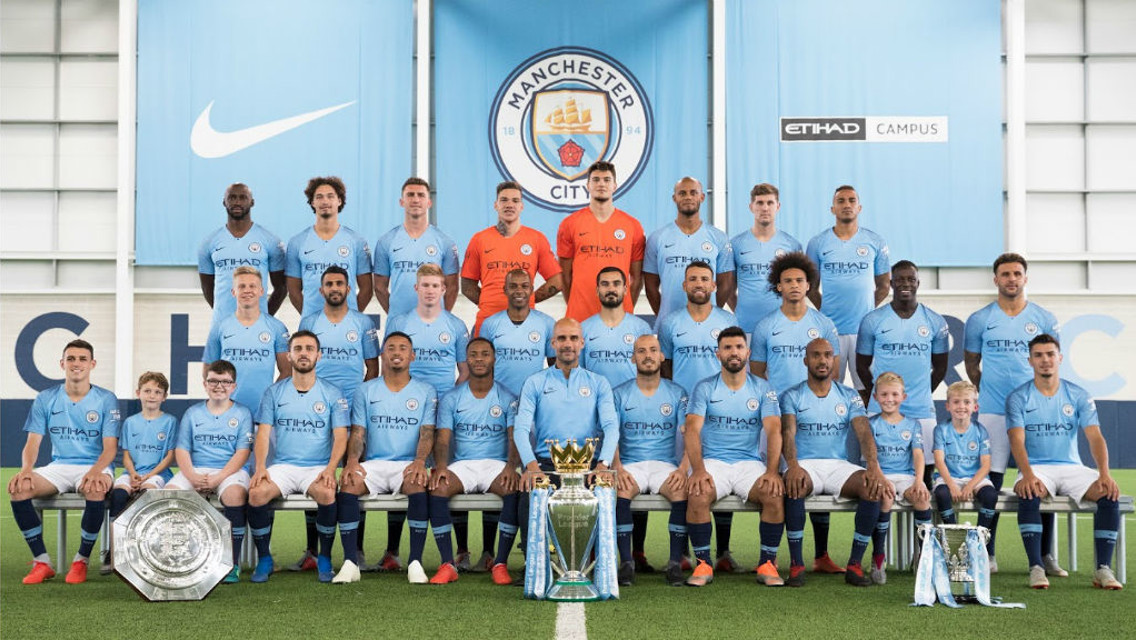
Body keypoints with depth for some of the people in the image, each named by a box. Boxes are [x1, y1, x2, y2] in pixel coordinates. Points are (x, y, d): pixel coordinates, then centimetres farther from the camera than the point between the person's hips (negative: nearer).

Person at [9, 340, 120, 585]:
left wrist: (96, 471, -28)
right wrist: (26, 469, -19)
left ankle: (81, 561, -17)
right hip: (59, 467, 3)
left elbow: (110, 447, -6)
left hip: (95, 467, -3)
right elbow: (33, 442, 3)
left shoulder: (106, 399, 0)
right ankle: (42, 562, -15)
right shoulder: (45, 399, 7)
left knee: (95, 490, -38)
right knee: (18, 488, -26)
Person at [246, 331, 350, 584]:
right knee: (257, 493, -29)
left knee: (326, 493, -35)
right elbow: (263, 432, 5)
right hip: (283, 466, 2)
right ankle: (264, 558, -9)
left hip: (318, 467, -1)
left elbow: (340, 435, 0)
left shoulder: (332, 394, 7)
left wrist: (330, 468, -18)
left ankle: (325, 558, -13)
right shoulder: (274, 392, 11)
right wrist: (260, 467, -13)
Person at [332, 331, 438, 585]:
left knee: (418, 484, -35)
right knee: (348, 484, -30)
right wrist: (352, 460, -14)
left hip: (408, 464, -1)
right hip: (374, 464, 1)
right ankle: (350, 562, -26)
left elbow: (427, 433, 0)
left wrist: (420, 461, -21)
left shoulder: (426, 392, 10)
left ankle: (415, 562, -30)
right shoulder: (366, 390, 14)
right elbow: (358, 433, 7)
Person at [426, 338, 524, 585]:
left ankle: (501, 563, -25)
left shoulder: (507, 398, 8)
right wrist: (440, 466, -19)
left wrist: (511, 466, -22)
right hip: (461, 464, 1)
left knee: (516, 489, -34)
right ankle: (448, 564, -26)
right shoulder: (451, 398, 10)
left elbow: (515, 437, -1)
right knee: (436, 488, -31)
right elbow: (443, 438, 2)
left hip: (496, 464, -1)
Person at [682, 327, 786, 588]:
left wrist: (772, 470, -21)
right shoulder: (704, 388, 5)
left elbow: (773, 431, -3)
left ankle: (767, 563, -11)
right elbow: (692, 429, -6)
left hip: (749, 463, 1)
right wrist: (698, 469, -23)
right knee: (698, 496, -32)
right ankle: (703, 564, -16)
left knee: (775, 495, -28)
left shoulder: (763, 389, 8)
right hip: (712, 461, -1)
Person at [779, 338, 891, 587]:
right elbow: (787, 432, -10)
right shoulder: (791, 396, 6)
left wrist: (873, 466, -23)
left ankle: (855, 565, -18)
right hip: (805, 464, -2)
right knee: (794, 485, -38)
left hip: (838, 465, 2)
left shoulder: (849, 396, 13)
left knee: (874, 488, -28)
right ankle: (796, 564, -26)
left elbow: (864, 432, -2)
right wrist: (792, 466, -32)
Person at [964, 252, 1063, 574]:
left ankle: (1046, 555, 9)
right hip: (993, 412, -1)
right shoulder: (979, 320, 4)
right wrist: (989, 390, 9)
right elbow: (971, 363, 14)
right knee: (990, 482, 1)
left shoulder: (1044, 319, 6)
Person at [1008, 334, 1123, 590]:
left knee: (1109, 493, -25)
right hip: (1037, 468, -2)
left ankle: (1103, 569, -22)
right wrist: (1028, 475, -31)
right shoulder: (1018, 398, 1)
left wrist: (1104, 474, -22)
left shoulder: (1079, 396, 7)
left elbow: (1095, 437, -3)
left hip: (1071, 467, 2)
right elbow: (1017, 440, -12)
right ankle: (1036, 567, -32)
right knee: (1029, 494, -36)